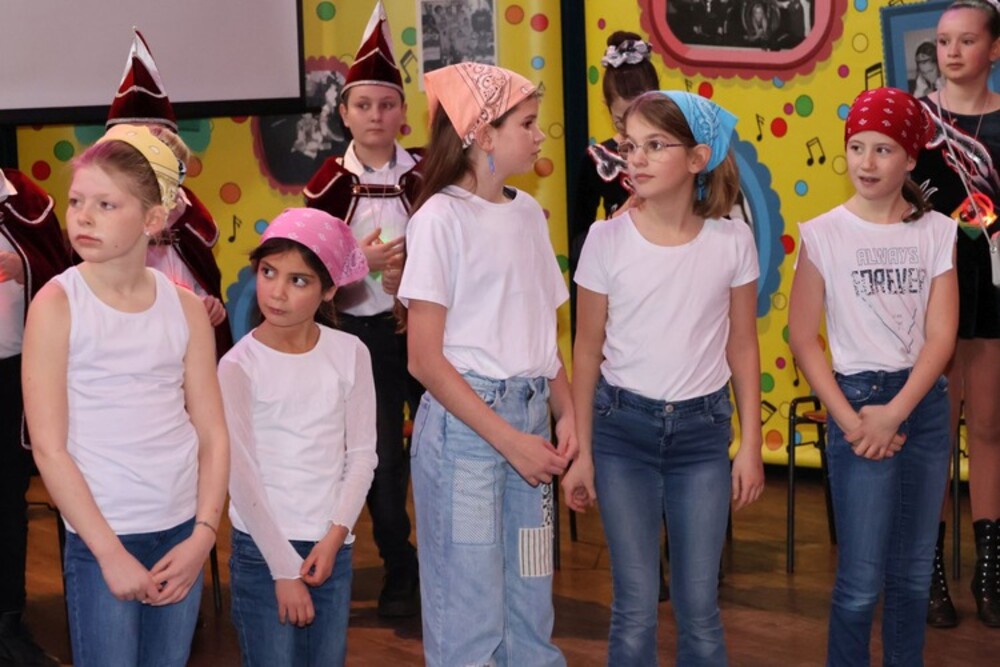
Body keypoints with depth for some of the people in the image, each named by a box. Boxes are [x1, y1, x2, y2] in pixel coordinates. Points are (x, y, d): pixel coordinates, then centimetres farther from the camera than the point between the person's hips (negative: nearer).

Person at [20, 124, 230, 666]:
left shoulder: (185, 307, 2)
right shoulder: (56, 305, -7)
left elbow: (212, 433, 4)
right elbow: (49, 448, -9)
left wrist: (203, 535, -6)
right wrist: (111, 553, -12)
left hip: (182, 533, 3)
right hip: (100, 539, -3)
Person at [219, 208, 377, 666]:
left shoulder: (350, 354, 0)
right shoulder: (239, 365, -8)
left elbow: (361, 454, 2)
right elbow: (241, 475, -9)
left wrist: (335, 535, -8)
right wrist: (284, 568, -10)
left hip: (332, 546, 3)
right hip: (261, 548, -3)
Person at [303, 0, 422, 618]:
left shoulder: (426, 176, -2)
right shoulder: (329, 185, -3)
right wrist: (362, 263, -19)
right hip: (364, 334, 0)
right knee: (381, 456, 7)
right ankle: (399, 572, 23)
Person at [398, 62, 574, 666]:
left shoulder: (528, 212, 10)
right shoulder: (441, 218, -9)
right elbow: (426, 359, -12)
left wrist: (567, 412, -2)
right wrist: (510, 440, -14)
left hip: (530, 416, 6)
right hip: (465, 421, -6)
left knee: (531, 608, 12)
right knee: (470, 615, 2)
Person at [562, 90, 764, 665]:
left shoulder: (732, 242, -5)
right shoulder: (607, 239, -7)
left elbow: (742, 349, 3)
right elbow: (588, 350, 0)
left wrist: (751, 445, 3)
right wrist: (582, 451, 1)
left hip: (702, 429, 1)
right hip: (624, 427, -1)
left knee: (699, 608, 5)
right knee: (636, 610, 2)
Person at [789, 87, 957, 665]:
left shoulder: (938, 232, 1)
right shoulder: (824, 234, -5)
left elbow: (942, 336, -4)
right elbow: (803, 337, -5)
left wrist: (895, 414, -15)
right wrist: (850, 419, -11)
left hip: (925, 405, 3)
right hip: (858, 401, -3)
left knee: (914, 571, 12)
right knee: (862, 578, -1)